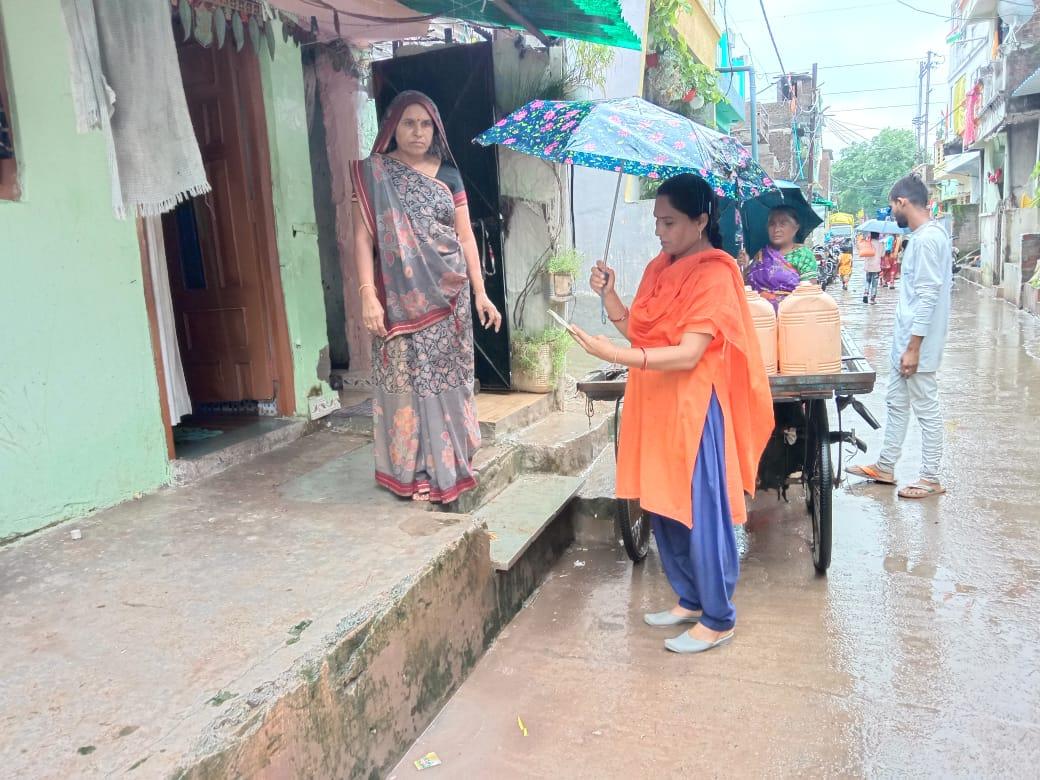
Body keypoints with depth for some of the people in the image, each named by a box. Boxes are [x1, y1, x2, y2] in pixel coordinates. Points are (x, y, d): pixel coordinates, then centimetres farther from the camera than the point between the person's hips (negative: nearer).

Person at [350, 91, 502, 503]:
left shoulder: (448, 174, 10)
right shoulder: (372, 173, 0)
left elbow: (465, 237, 9)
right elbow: (363, 237, -5)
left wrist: (480, 292, 2)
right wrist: (368, 295, -16)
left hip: (448, 296, 3)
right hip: (401, 297, -3)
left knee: (448, 380, 5)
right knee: (406, 380, 0)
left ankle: (447, 467, 17)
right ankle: (412, 472, 12)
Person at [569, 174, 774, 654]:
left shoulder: (714, 274, -14)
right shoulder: (658, 268, 12)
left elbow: (688, 353, -22)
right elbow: (636, 330, 11)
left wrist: (616, 356, -31)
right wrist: (608, 294, -3)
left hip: (693, 408, -8)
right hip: (654, 404, 8)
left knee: (701, 512, 1)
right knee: (662, 506, 15)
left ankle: (718, 620, 17)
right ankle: (690, 599, 32)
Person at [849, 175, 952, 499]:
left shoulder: (926, 239, -19)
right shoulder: (929, 234, 12)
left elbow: (928, 295, -24)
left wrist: (914, 348, -23)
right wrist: (907, 344, 21)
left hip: (916, 342, -10)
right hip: (906, 339, 10)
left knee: (926, 409, 0)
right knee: (896, 402, 17)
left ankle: (930, 479, 11)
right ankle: (885, 467, 28)